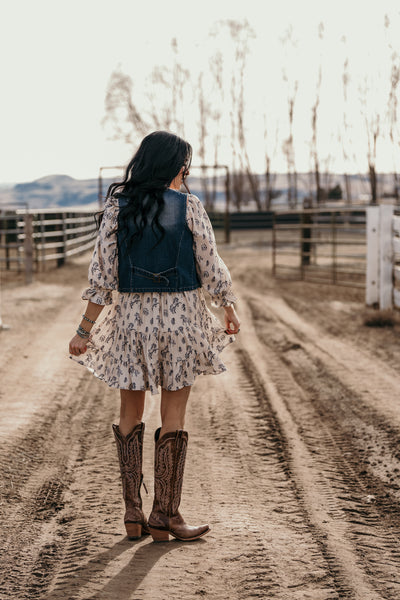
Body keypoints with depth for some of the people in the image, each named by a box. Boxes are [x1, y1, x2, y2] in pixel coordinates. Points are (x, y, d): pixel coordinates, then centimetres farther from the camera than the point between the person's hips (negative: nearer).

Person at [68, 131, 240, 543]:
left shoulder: (117, 205, -1)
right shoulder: (188, 206, -6)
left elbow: (102, 273, -2)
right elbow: (211, 267, -2)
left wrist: (85, 330, 4)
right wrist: (230, 310, 14)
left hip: (130, 315, 2)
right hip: (180, 314, -2)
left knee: (130, 414, 14)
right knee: (173, 417, 6)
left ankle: (133, 514, 14)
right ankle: (164, 515, 8)